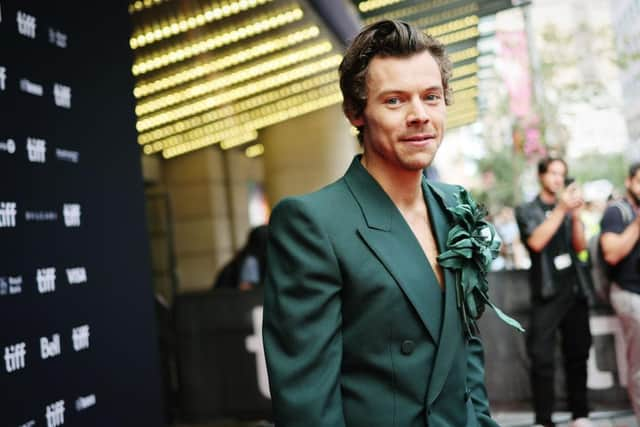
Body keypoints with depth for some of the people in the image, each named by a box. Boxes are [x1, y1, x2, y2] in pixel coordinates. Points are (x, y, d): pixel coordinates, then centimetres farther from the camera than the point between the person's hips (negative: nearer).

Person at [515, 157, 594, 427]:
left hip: (575, 290, 4)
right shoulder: (527, 211, 3)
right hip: (547, 293, -4)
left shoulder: (568, 207, 14)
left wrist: (576, 214, -12)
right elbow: (536, 242, -13)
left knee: (578, 355, 6)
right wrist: (561, 209, -19)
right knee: (542, 358, -8)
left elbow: (580, 246, 4)